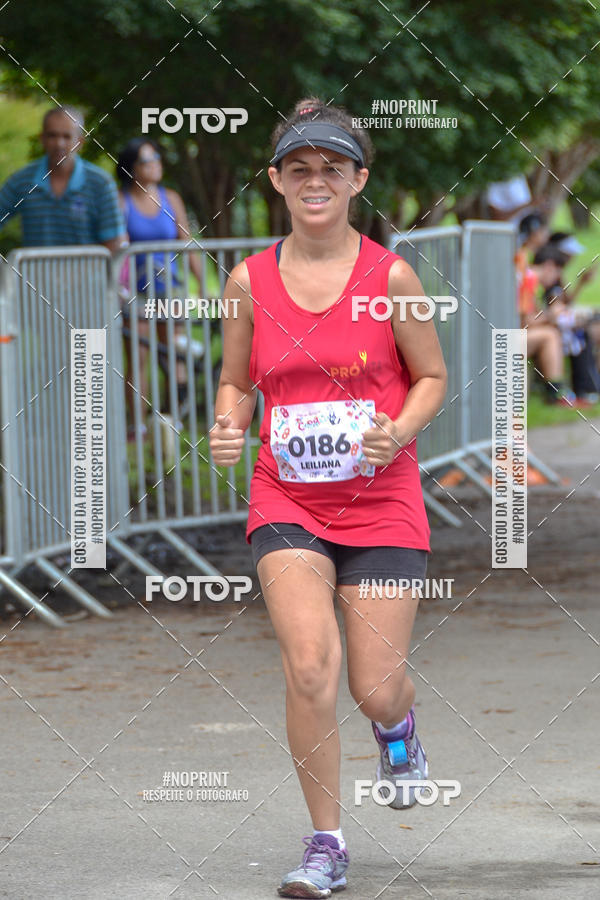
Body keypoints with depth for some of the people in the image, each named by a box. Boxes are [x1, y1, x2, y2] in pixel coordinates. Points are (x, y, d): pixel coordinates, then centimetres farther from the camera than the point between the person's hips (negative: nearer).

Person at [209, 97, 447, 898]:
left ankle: (397, 728, 40)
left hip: (383, 502, -1)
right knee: (310, 661, -20)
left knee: (375, 689, -1)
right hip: (286, 502, 1)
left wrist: (397, 433, -14)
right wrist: (228, 428, -9)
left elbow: (433, 378, 5)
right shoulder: (250, 281, 1)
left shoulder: (390, 276, -5)